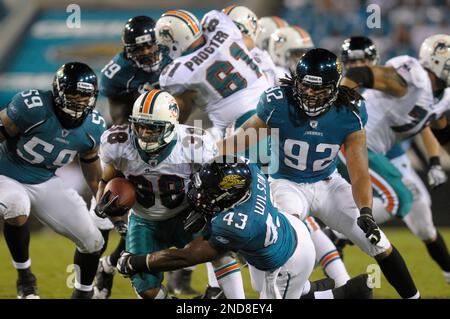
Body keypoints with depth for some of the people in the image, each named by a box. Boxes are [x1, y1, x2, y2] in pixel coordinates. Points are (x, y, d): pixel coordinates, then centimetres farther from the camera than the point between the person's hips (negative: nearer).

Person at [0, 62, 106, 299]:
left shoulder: (93, 127, -8)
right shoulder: (32, 108, -28)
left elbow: (91, 164, 11)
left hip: (46, 183, 5)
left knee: (93, 242, 0)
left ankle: (83, 293, 29)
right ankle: (24, 275, -14)